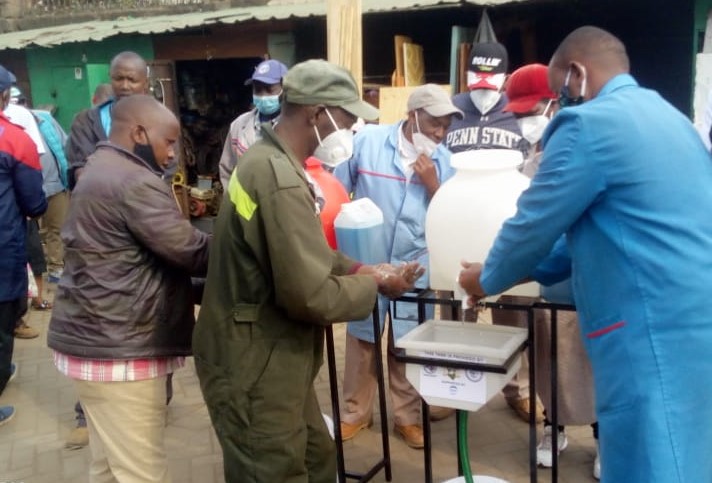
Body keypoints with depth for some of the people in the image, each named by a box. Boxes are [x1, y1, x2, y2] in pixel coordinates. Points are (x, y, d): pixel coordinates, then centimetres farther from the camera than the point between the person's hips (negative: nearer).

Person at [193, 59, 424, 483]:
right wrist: (375, 285, -10)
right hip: (255, 368, -10)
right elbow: (312, 295, -27)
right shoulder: (281, 180, -27)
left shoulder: (267, 160, 8)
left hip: (270, 359, 10)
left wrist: (361, 269, 4)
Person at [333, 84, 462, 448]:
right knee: (361, 339, 13)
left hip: (414, 265, 1)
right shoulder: (366, 140, -8)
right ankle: (355, 413, 30)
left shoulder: (443, 160, -1)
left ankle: (408, 416, 29)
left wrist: (431, 183, -14)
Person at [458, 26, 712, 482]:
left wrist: (487, 278, 14)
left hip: (657, 333, -10)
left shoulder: (589, 123, -11)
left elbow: (533, 225, -6)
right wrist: (525, 271, 24)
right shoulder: (667, 115, 18)